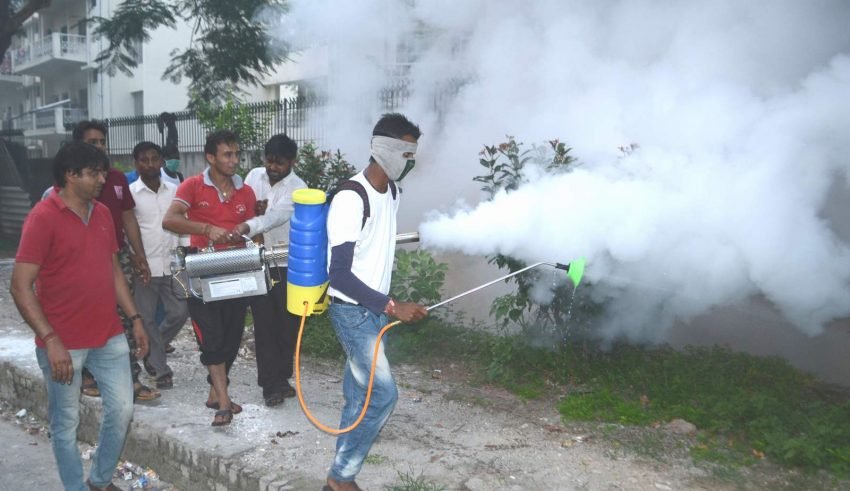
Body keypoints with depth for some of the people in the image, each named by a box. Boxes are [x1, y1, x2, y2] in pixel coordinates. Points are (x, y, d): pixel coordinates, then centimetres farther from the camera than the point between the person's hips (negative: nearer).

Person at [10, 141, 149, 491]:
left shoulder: (102, 213, 8)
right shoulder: (43, 217, -12)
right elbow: (20, 286, -15)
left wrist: (135, 318, 11)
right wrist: (50, 339, -21)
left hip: (109, 336, 6)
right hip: (63, 344, -6)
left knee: (122, 410, 12)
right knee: (66, 423, 9)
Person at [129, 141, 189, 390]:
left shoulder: (174, 190, 8)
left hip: (171, 264, 3)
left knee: (179, 312, 2)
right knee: (147, 319, 3)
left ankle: (151, 351, 27)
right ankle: (161, 370, 14)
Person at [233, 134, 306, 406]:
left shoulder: (297, 187, -11)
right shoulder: (254, 176, 4)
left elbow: (278, 215, -29)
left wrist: (248, 226, -47)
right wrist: (254, 208, -11)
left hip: (286, 265, -2)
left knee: (288, 324, 7)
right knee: (265, 326, 2)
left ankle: (282, 377, 26)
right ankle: (270, 384, 9)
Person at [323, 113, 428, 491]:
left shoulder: (392, 192, 5)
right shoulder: (351, 199, -23)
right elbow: (339, 274, -25)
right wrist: (392, 306, -26)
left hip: (374, 308, 8)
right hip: (352, 311, -8)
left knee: (360, 396, 13)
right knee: (382, 394, -8)